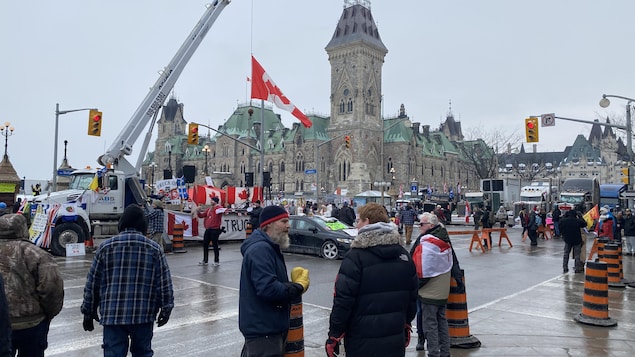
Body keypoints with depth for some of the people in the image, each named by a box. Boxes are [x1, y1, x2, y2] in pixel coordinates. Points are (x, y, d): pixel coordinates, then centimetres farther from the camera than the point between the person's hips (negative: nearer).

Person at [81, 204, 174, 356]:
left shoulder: (105, 247, 0)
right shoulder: (154, 248, -2)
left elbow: (92, 283, 4)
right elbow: (164, 283, -1)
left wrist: (88, 312, 14)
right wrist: (166, 310, 10)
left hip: (112, 314, 0)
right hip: (144, 315, 0)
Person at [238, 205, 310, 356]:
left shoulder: (269, 247, 14)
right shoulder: (260, 249, -20)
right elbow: (268, 288, -29)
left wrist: (295, 283, -1)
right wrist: (299, 287, -16)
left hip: (266, 326, 10)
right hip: (262, 328, -10)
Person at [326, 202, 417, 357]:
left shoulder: (355, 256, -15)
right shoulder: (404, 255, 4)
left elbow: (343, 301, -16)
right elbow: (412, 297, 12)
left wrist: (334, 336, -7)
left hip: (363, 343, -5)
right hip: (396, 341, 6)